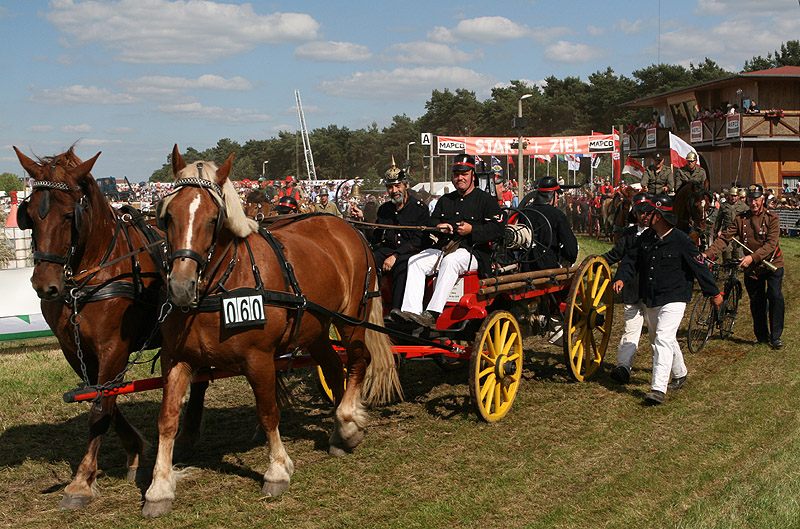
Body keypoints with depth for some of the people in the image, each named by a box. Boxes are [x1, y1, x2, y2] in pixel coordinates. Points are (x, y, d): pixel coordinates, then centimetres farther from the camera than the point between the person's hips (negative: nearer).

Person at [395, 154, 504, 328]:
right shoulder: (445, 200, 24)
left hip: (473, 252, -6)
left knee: (451, 261, -38)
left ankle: (433, 314, -48)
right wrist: (438, 227, -7)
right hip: (444, 247, 6)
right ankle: (411, 310, -33)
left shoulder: (486, 200, 7)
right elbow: (431, 223, 18)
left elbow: (497, 229, -5)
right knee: (415, 262, -20)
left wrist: (472, 230, -19)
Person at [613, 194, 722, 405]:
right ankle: (679, 375, 43)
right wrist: (621, 278, -11)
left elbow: (700, 267, -7)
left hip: (673, 299, -8)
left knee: (663, 339, -20)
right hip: (650, 300, 8)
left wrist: (714, 293, 0)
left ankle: (658, 389, -23)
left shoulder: (682, 241, -13)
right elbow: (631, 259, 9)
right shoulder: (645, 238, 5)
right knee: (657, 341, 20)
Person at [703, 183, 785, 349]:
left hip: (772, 263, -3)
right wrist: (708, 253, -21)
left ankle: (776, 336, -5)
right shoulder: (741, 219, 2)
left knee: (775, 296, -15)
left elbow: (771, 244, -18)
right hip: (752, 267, 3)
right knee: (757, 301, 7)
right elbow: (725, 237, -6)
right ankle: (762, 335, 22)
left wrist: (753, 257, -31)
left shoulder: (772, 218, -7)